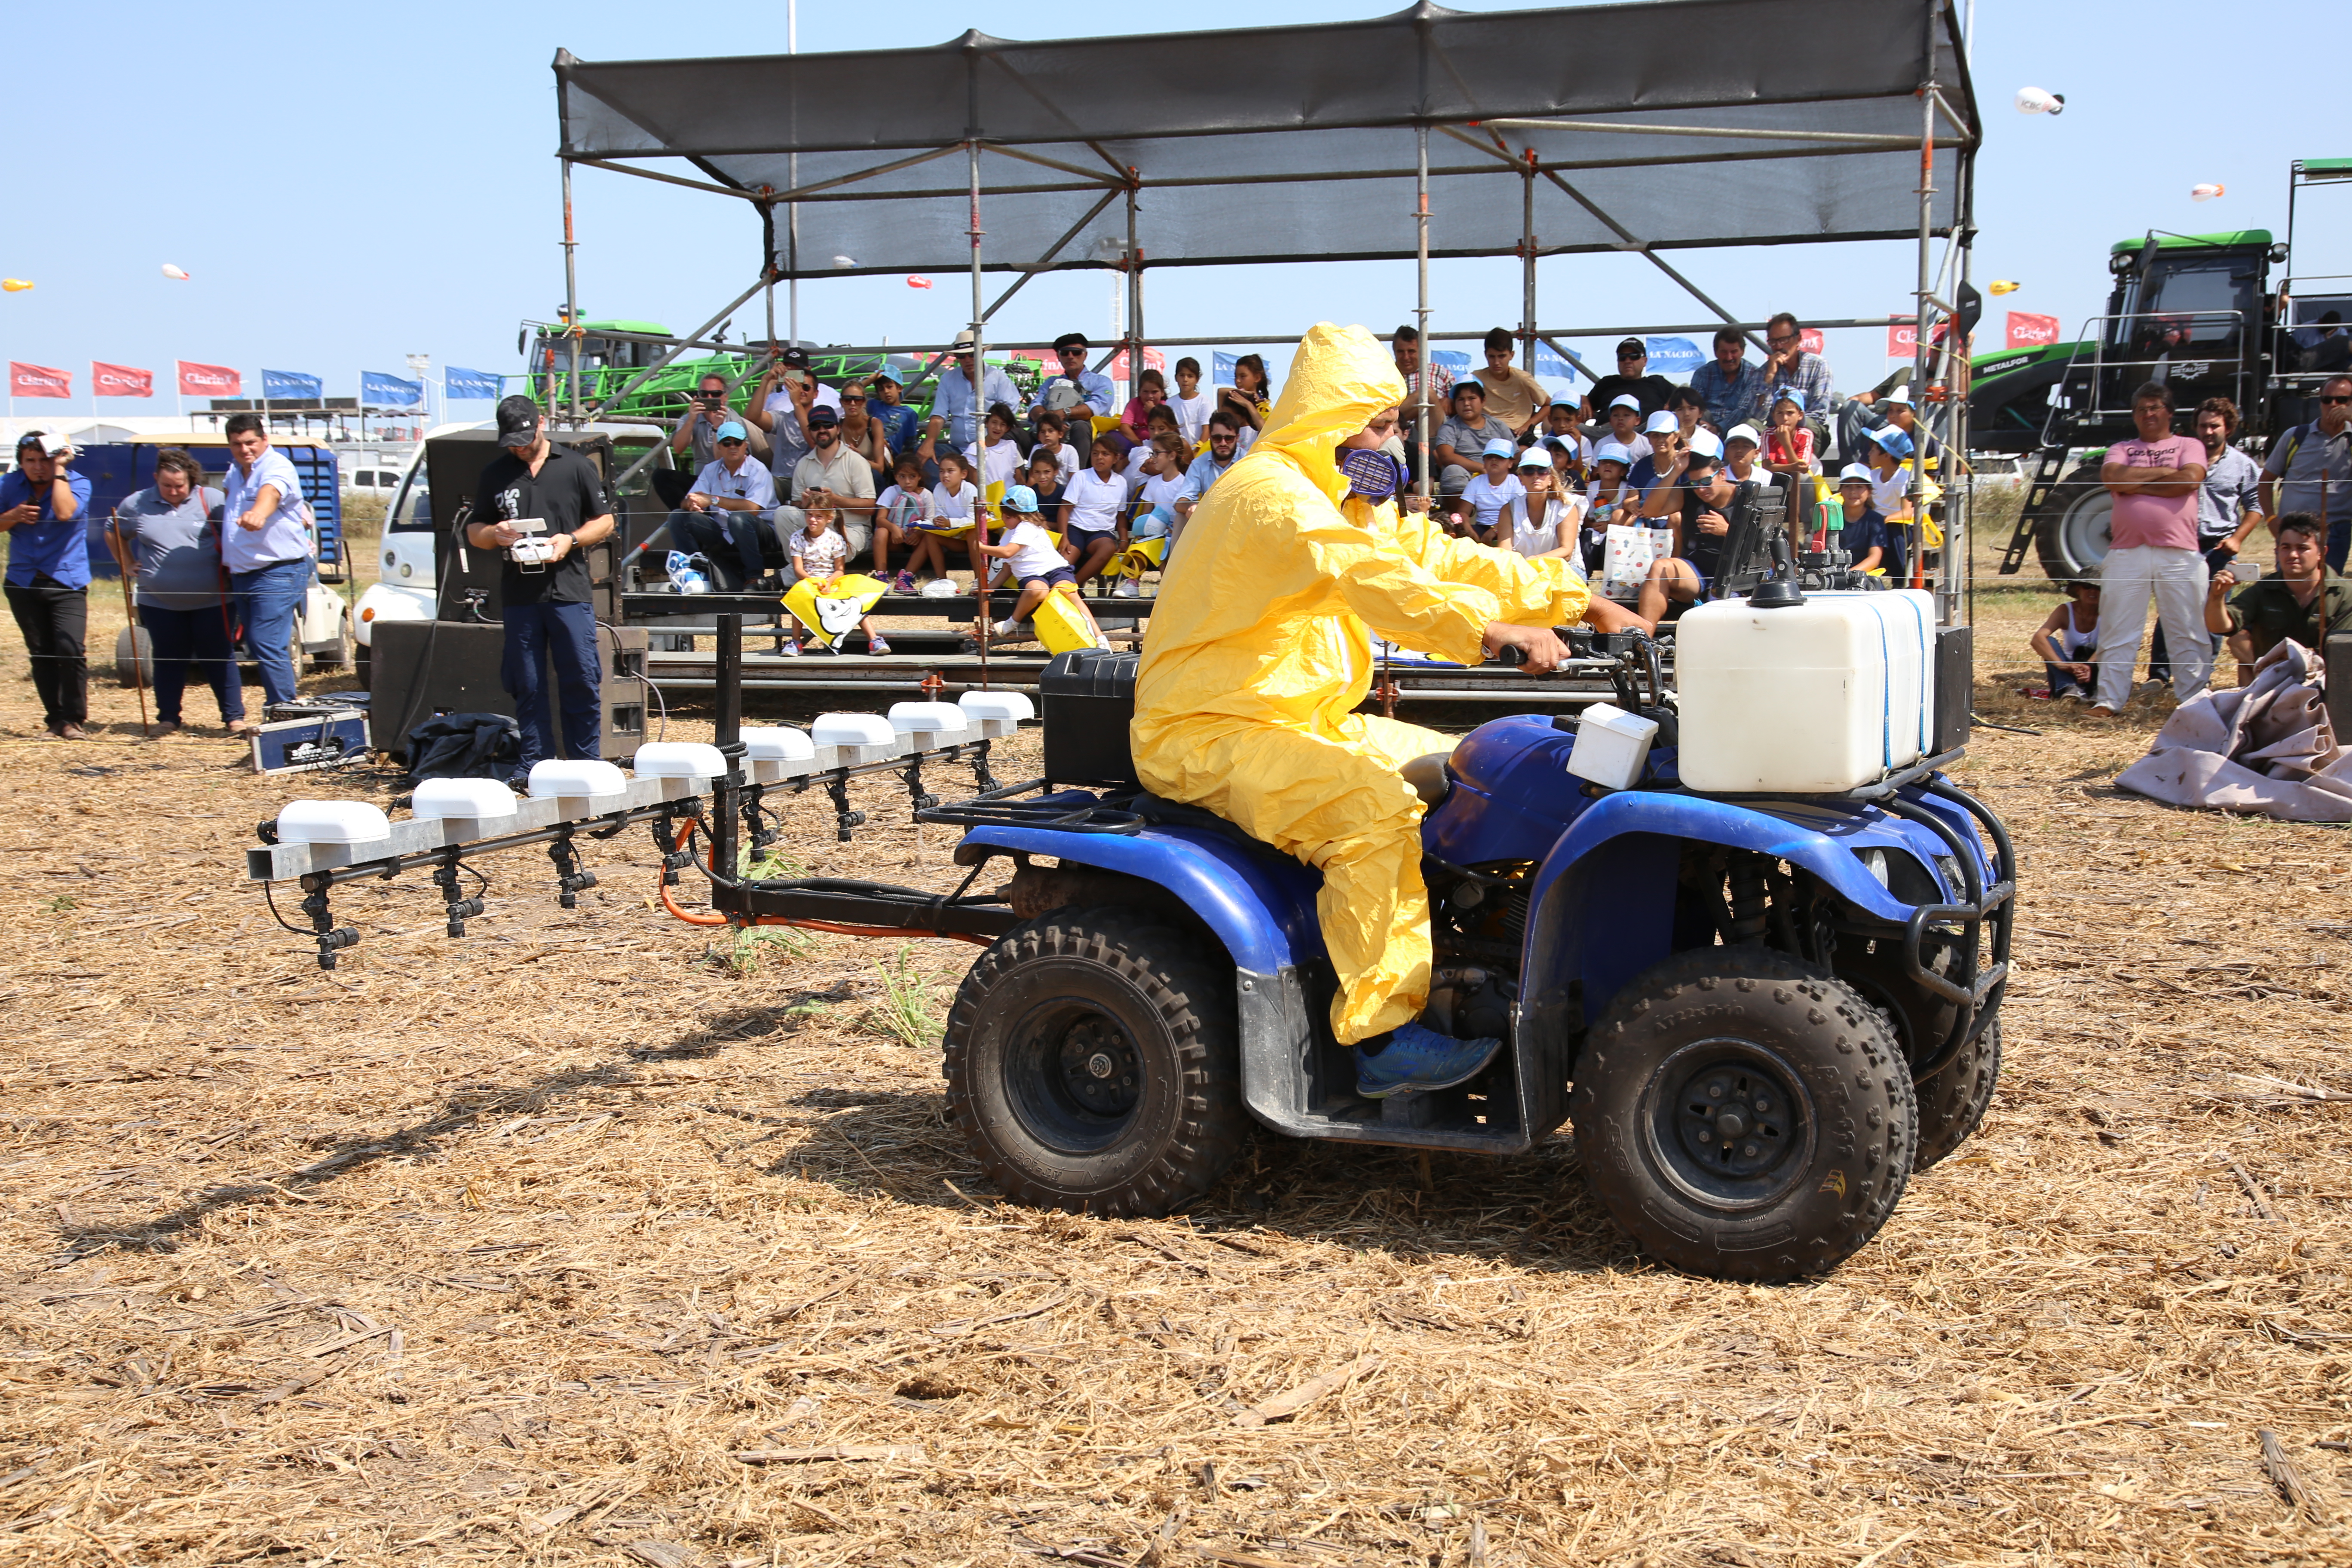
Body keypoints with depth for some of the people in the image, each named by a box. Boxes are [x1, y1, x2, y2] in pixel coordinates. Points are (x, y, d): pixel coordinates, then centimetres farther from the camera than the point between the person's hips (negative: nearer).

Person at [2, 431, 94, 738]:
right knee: (41, 655, 8)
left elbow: (65, 513, -25)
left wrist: (59, 470, -18)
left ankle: (72, 719, -4)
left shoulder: (77, 483, -6)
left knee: (71, 650, -15)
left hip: (67, 582, -3)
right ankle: (56, 718, 17)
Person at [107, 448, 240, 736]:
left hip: (210, 601, -2)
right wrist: (127, 565, 11)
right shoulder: (137, 504, 5)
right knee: (167, 660, 9)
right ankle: (168, 718, 19)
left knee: (219, 658, 2)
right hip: (160, 603, 2)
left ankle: (234, 716, 7)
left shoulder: (212, 501, -3)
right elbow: (113, 534, 20)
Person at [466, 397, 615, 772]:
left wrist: (571, 540, -9)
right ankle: (534, 766, 11)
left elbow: (605, 521, 9)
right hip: (518, 596, 2)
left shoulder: (577, 467, 7)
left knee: (582, 680, -2)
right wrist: (495, 534, -7)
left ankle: (587, 765, 7)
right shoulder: (495, 473, 13)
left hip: (569, 590, -2)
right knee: (527, 686, 4)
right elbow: (473, 531, 16)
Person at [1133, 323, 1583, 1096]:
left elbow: (1435, 557, 12)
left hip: (1301, 721, 10)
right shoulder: (1271, 493, -16)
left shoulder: (1347, 501, 17)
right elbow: (1368, 579, -31)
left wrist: (1577, 598, 3)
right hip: (1209, 736, -10)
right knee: (1376, 799, -31)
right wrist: (1493, 632, -40)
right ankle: (1385, 1036, -27)